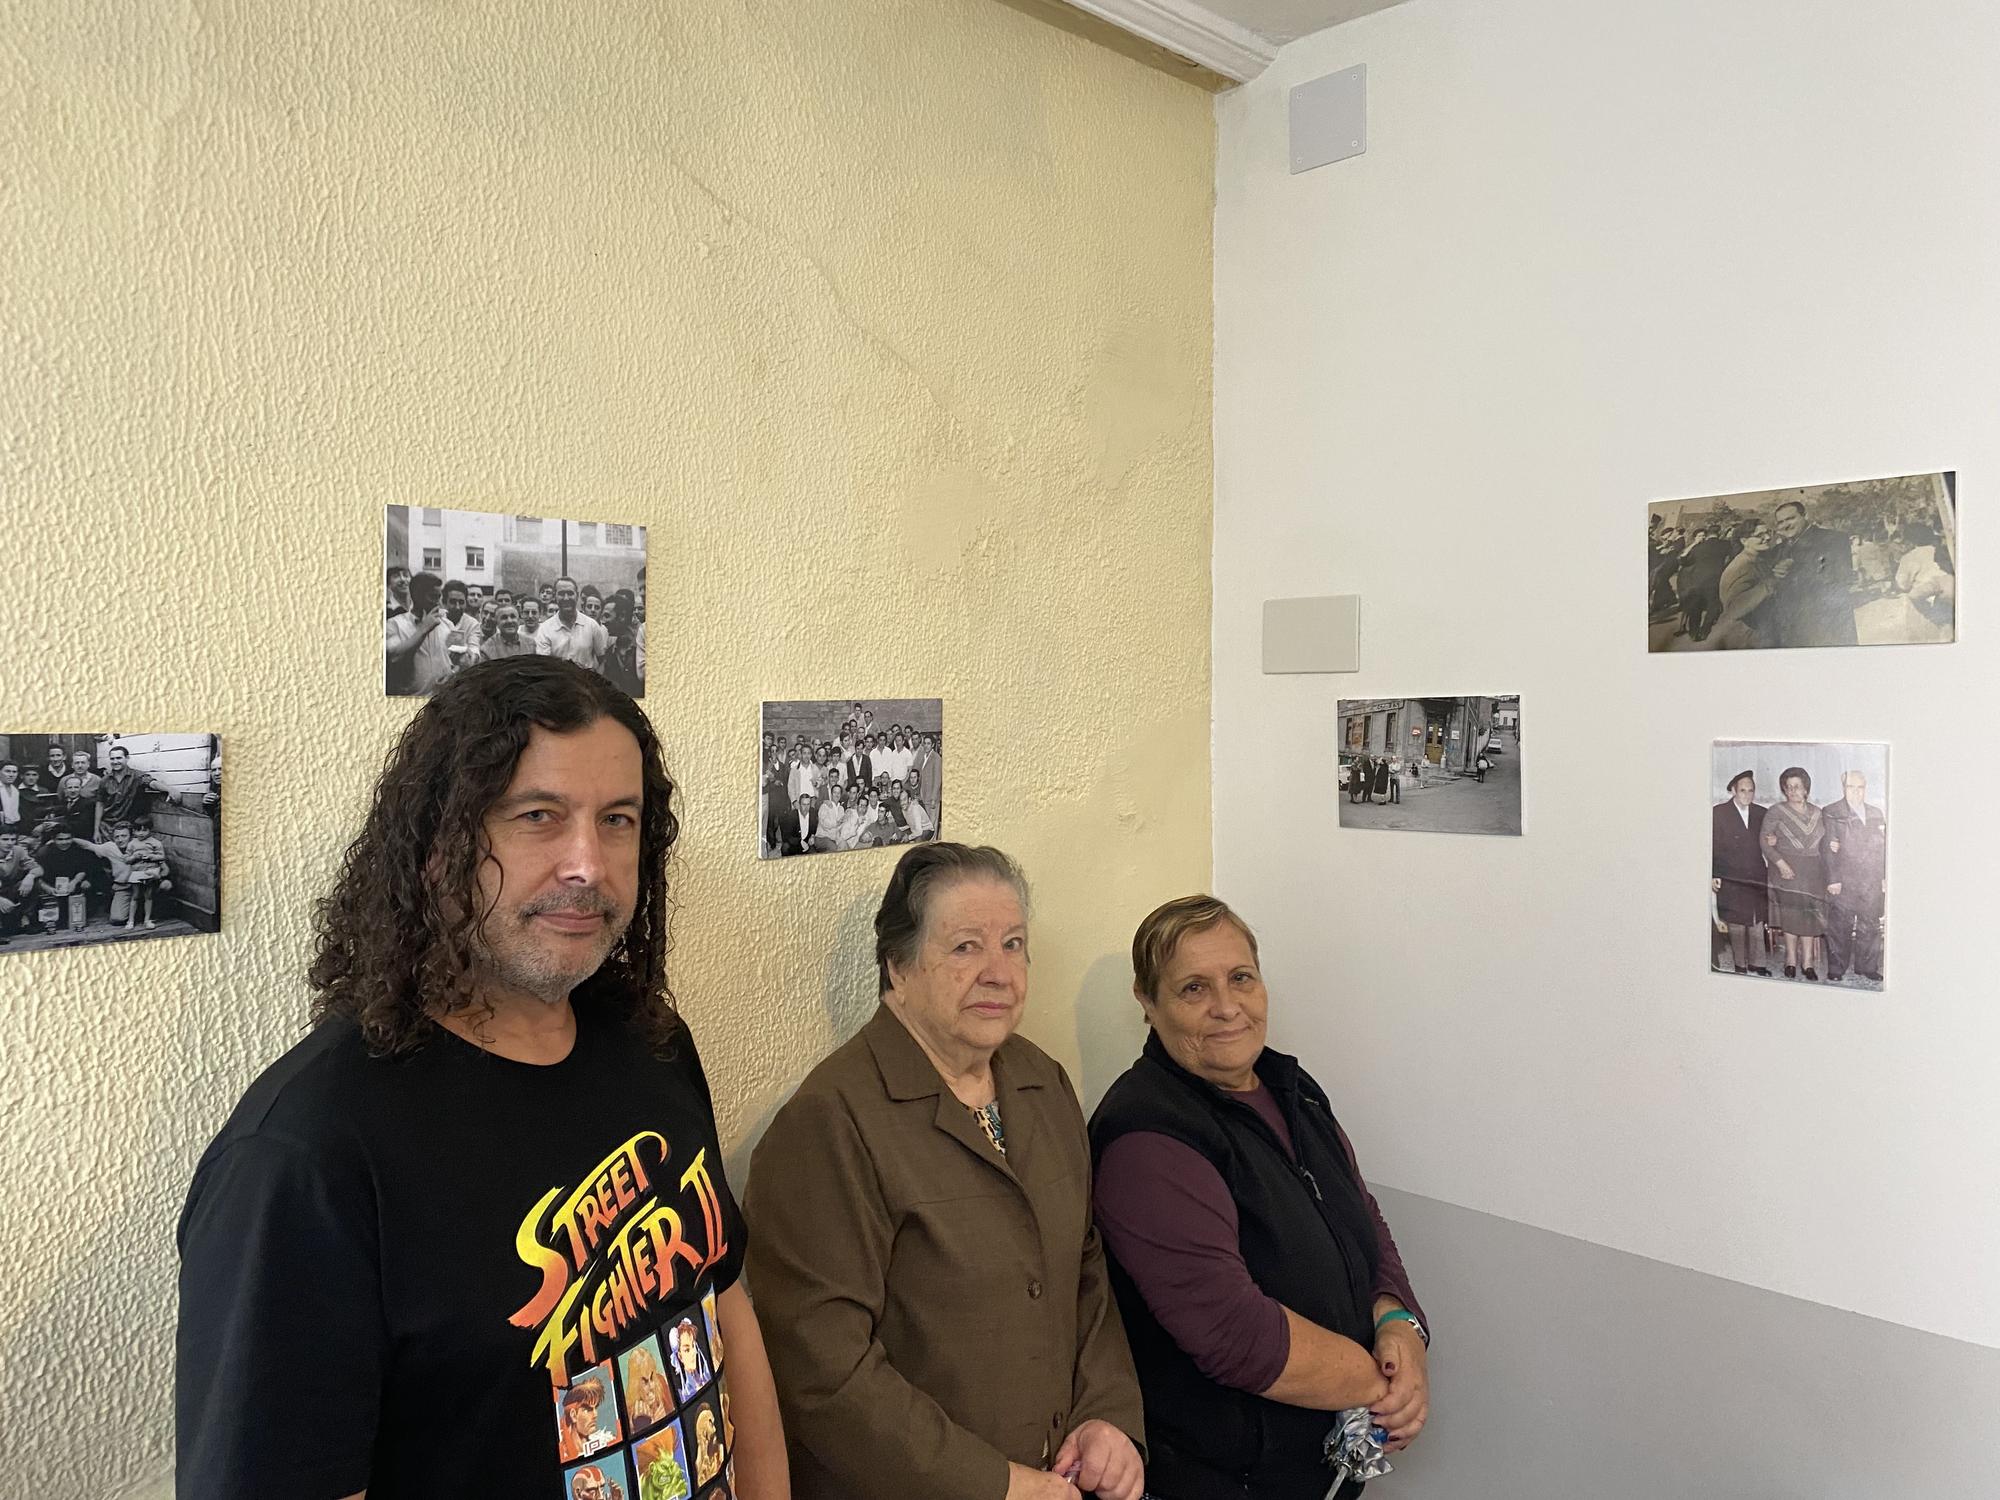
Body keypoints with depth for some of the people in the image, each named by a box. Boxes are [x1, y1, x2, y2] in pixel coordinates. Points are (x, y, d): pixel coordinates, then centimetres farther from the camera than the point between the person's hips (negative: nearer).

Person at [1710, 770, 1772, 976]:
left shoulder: (1761, 813, 8)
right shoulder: (1718, 812, -3)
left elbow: (1765, 844, 17)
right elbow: (1712, 846, -3)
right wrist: (1712, 875, -7)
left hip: (1757, 878, 3)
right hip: (1731, 880, -3)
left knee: (1758, 923, 6)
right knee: (1736, 924, 2)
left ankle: (1756, 964, 16)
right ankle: (1740, 966, 12)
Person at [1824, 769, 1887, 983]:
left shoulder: (1876, 813, 16)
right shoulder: (1831, 813, 0)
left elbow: (1884, 847, 14)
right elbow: (1828, 849, -6)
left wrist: (1885, 877, 7)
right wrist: (1832, 880, -12)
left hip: (1872, 883, 4)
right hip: (1843, 883, -4)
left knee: (1870, 926, 8)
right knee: (1839, 927, 0)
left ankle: (1867, 967, 17)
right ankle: (1836, 968, 7)